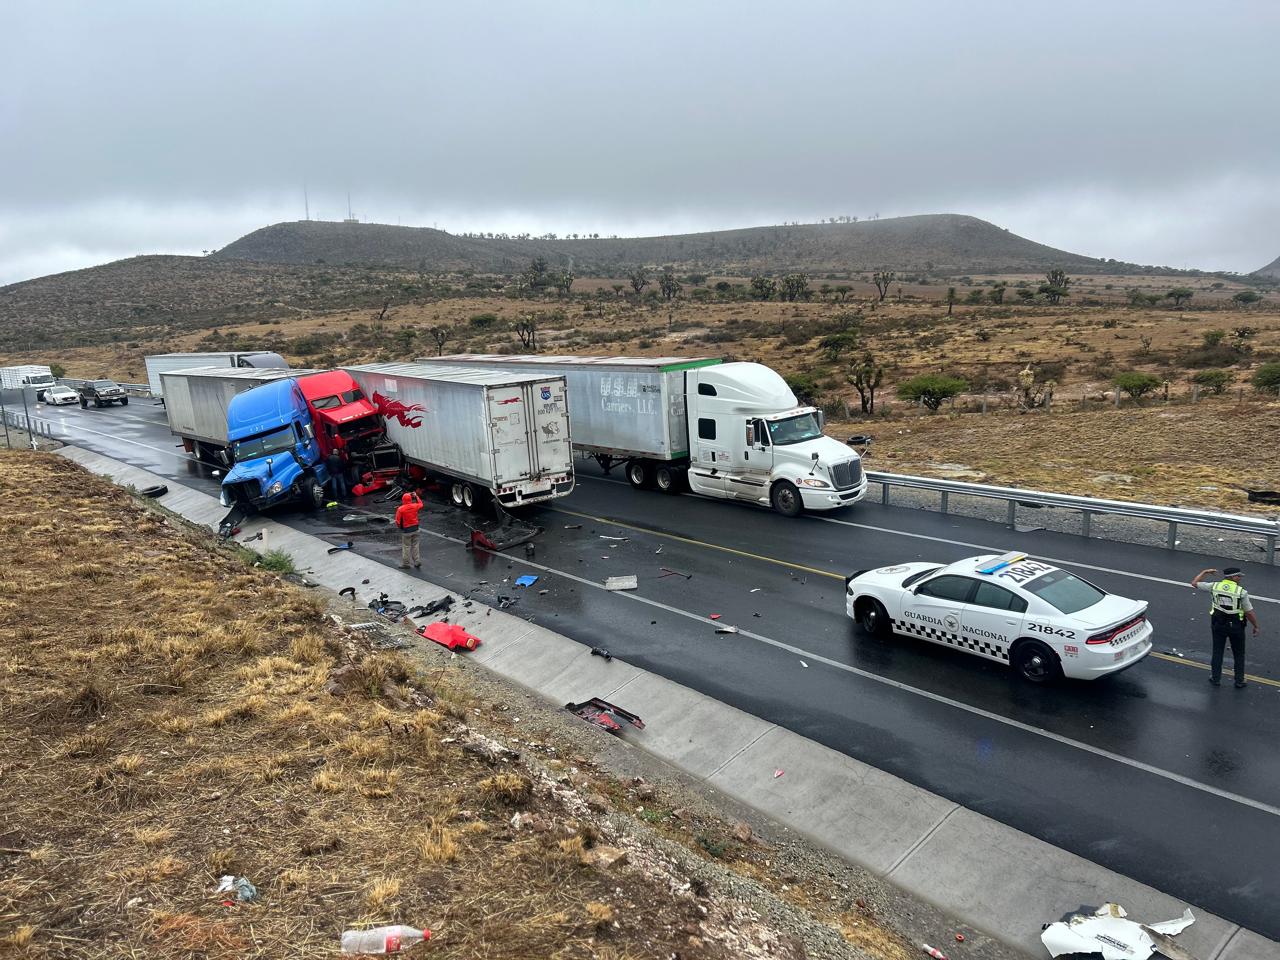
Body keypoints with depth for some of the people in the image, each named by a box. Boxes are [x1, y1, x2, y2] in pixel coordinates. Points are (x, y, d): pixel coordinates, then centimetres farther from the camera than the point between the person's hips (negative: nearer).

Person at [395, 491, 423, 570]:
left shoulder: (400, 509, -16)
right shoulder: (414, 506, -4)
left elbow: (398, 521, -12)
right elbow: (420, 504, 20)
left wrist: (400, 526, 10)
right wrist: (416, 496, 29)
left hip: (406, 530, -4)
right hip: (415, 529, 4)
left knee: (406, 547, 6)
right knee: (415, 546, 13)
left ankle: (405, 564, 13)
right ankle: (417, 562, 16)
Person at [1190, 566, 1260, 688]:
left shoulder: (1214, 586, -7)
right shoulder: (1242, 592, -15)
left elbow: (1194, 583, 6)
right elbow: (1249, 613, -10)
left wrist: (1205, 572, 18)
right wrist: (1255, 626, 4)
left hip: (1218, 624, 2)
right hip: (1236, 626, -2)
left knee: (1217, 652, 14)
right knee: (1238, 654, 15)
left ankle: (1215, 678, 21)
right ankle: (1239, 681, 21)